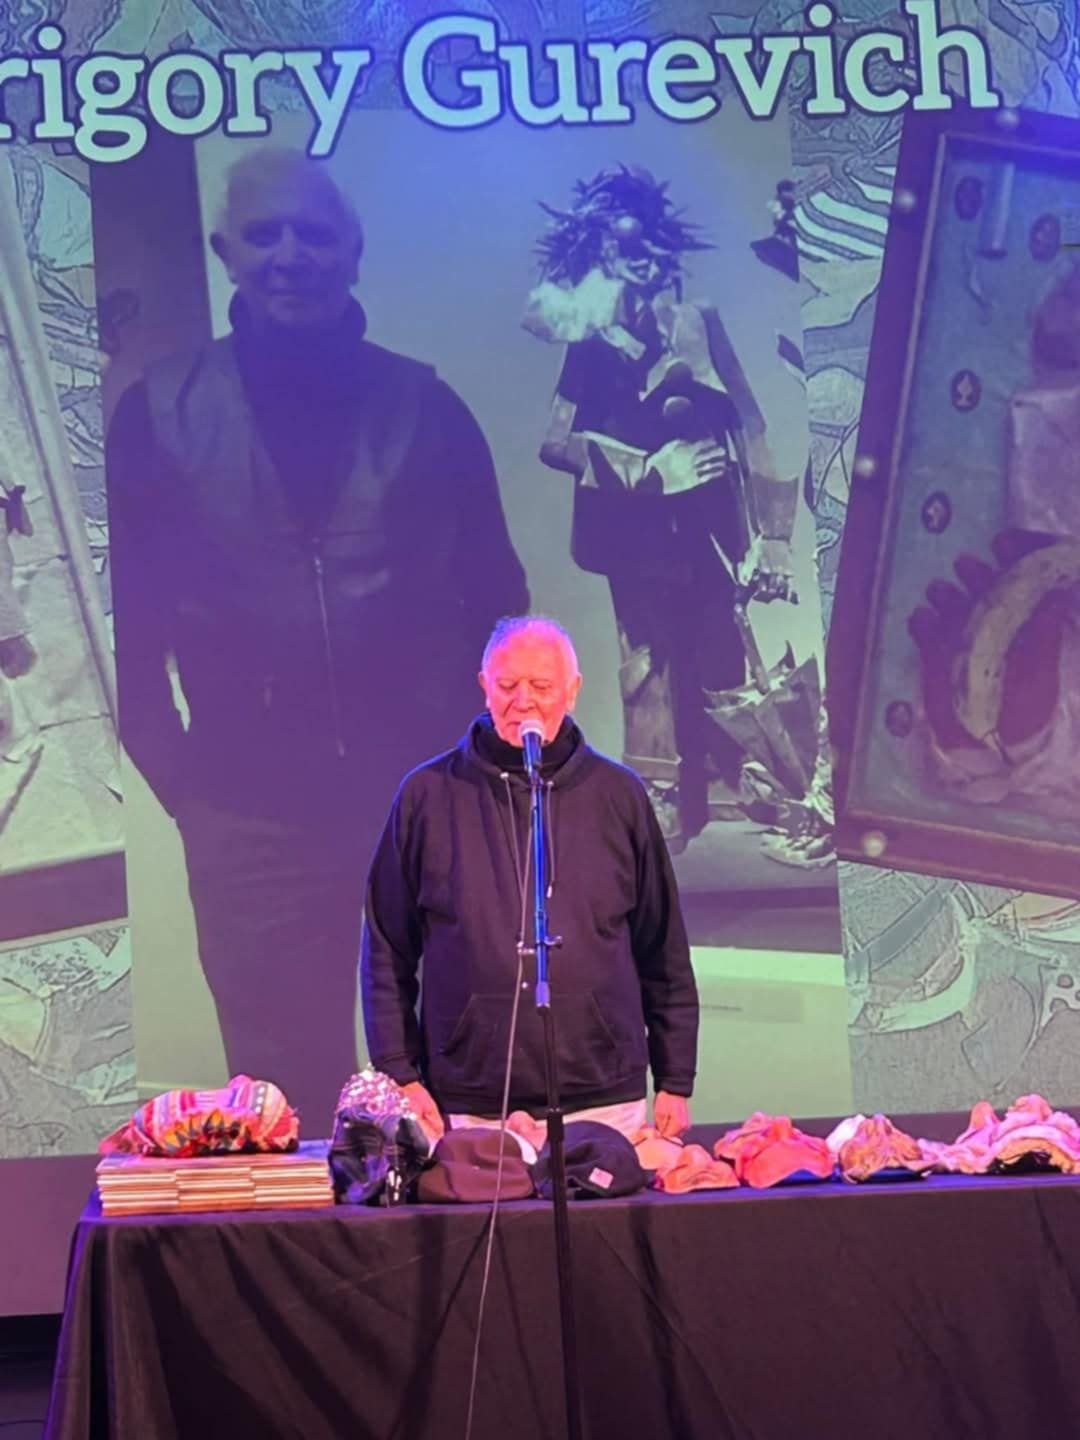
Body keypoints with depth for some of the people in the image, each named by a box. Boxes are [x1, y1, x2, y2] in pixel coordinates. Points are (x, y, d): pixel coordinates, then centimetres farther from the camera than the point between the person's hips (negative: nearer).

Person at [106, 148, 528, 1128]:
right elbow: (130, 612, 4)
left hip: (430, 800, 1)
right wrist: (176, 776, -1)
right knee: (287, 1094, 8)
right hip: (252, 815, -1)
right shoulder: (161, 413, 1)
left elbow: (495, 596, 9)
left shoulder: (424, 406, 4)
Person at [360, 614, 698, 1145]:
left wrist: (675, 1084, 10)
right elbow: (386, 953, 7)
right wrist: (401, 1075, 1)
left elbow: (664, 955, 12)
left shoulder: (618, 795, 8)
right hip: (471, 1109, -1)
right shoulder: (428, 794, 4)